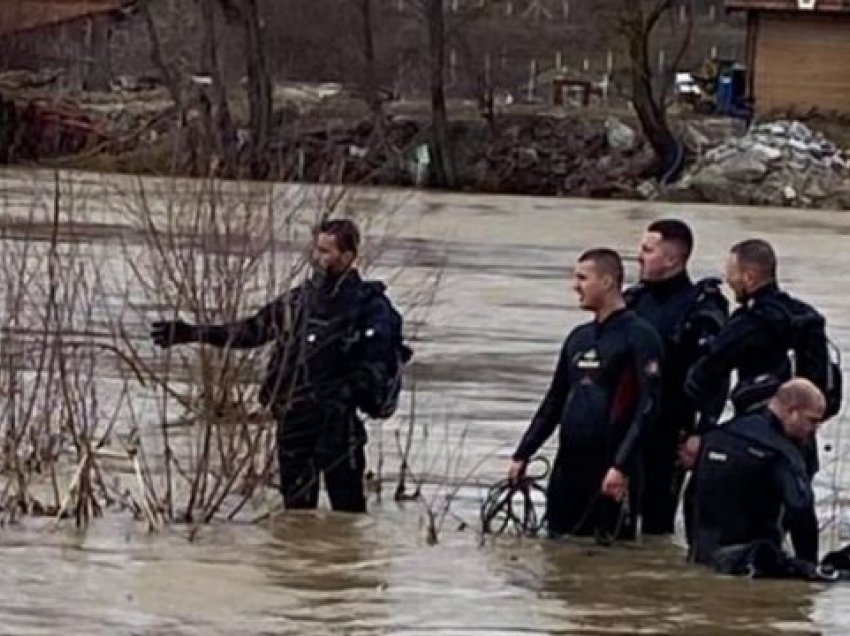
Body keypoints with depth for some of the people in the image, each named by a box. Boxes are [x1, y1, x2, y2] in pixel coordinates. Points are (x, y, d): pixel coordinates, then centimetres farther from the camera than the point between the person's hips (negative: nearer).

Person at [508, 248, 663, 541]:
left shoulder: (639, 337, -6)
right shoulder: (579, 338, 17)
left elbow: (648, 406, -14)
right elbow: (555, 401, 23)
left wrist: (621, 466, -21)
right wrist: (522, 454, 18)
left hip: (608, 474, -7)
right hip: (567, 469, 7)